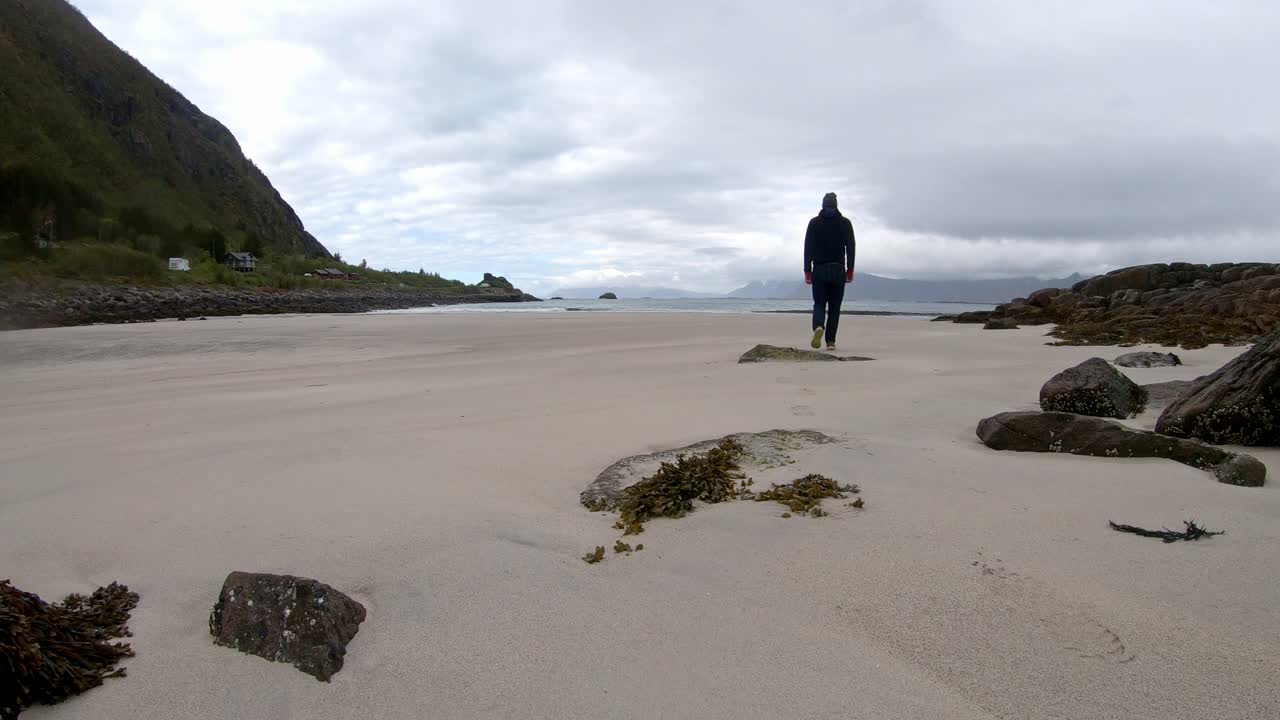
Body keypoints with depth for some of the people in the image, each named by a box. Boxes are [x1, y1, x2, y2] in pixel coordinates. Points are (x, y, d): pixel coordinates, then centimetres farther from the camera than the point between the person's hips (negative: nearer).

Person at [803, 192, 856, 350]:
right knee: (834, 307, 6)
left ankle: (818, 327, -24)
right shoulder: (845, 223, 4)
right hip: (838, 270, 0)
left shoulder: (814, 223, 3)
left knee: (819, 304, 6)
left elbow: (808, 248, 0)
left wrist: (807, 271, 3)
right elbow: (850, 247, -1)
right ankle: (831, 341, 1)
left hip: (819, 270, 0)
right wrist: (850, 270, 3)